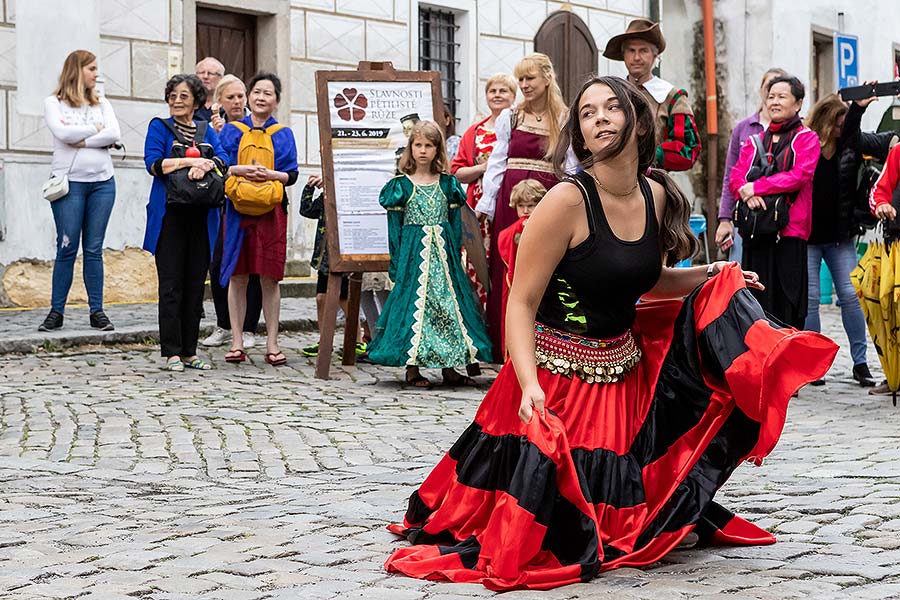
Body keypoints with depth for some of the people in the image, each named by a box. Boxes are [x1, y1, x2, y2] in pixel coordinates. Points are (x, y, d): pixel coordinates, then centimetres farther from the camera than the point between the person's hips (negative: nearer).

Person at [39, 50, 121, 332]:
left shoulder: (101, 104, 13)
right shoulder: (54, 102, 3)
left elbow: (114, 135, -3)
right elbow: (63, 133, -14)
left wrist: (82, 141, -10)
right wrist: (95, 129, -3)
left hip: (102, 182, 3)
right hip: (69, 181, -3)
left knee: (94, 249, 4)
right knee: (67, 248, -4)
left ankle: (97, 311, 6)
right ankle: (56, 311, 3)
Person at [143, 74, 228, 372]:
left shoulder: (207, 131, 15)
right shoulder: (159, 127, 4)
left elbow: (223, 161, 1)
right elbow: (153, 163, -10)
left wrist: (206, 165, -19)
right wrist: (192, 161, -15)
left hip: (201, 216, 4)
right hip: (170, 213, -4)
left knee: (195, 283, 5)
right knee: (171, 283, -5)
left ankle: (189, 350, 11)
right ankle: (171, 352, -1)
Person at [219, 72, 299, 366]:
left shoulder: (283, 135, 10)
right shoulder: (232, 130, 10)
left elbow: (292, 174, 4)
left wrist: (271, 174, -16)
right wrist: (239, 170, -16)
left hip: (271, 210, 0)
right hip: (238, 209, 0)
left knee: (269, 277, -1)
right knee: (238, 276, 0)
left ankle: (272, 343, 5)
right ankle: (237, 341, 6)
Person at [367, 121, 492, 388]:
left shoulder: (448, 183, 8)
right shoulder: (401, 185, 0)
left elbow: (455, 223, 11)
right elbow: (395, 228, 1)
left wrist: (456, 255, 4)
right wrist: (396, 264, -4)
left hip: (443, 250, 3)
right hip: (413, 252, -3)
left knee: (447, 301, 2)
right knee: (413, 302, -4)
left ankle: (449, 368, 9)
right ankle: (412, 368, 4)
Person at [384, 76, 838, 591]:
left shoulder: (658, 196, 2)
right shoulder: (568, 201, -19)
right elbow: (521, 304, -19)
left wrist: (710, 275, 4)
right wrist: (530, 388, -31)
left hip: (627, 372, 7)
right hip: (559, 378, -6)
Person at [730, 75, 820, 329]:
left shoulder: (806, 138, 4)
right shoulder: (754, 141, 18)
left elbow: (800, 175, -11)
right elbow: (735, 177, 10)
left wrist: (757, 187, -13)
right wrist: (746, 192, -13)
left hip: (789, 230, -4)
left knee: (787, 303, -5)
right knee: (756, 302, 4)